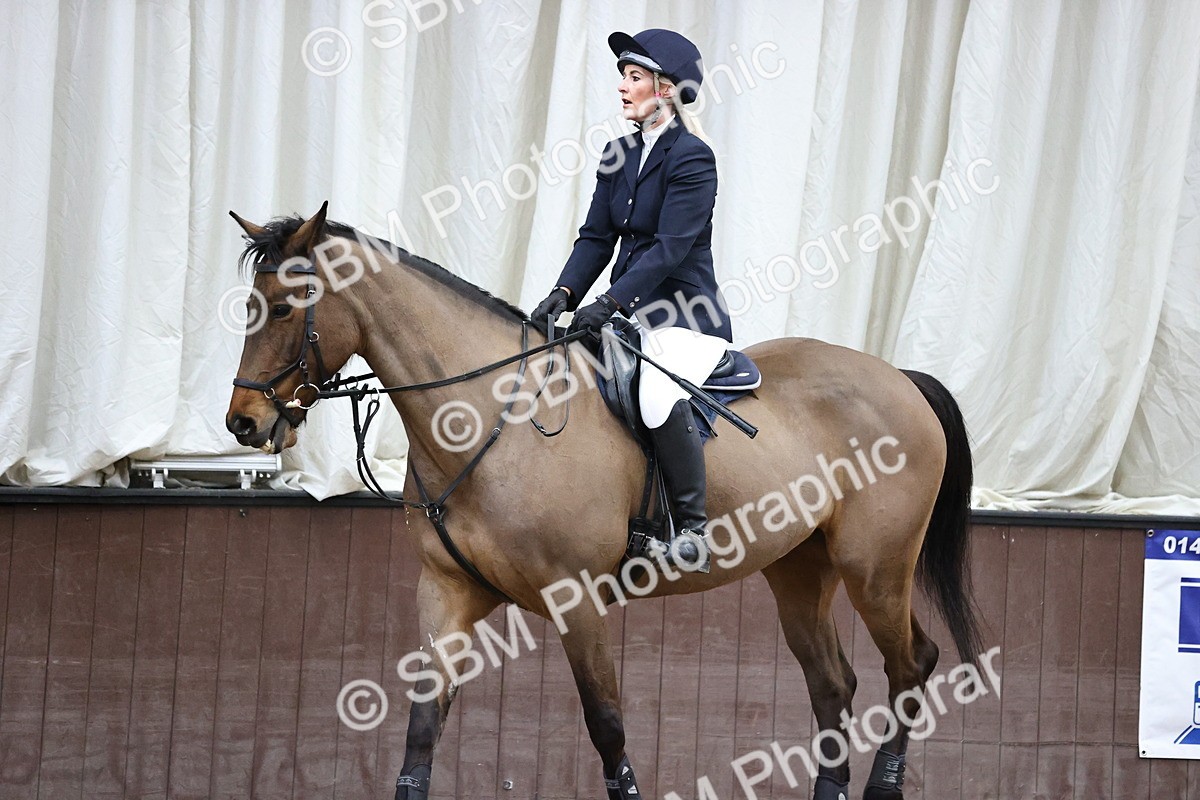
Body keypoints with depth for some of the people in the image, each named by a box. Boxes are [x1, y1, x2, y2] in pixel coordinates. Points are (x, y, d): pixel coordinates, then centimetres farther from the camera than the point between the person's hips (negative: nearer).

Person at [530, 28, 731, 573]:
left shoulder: (692, 158, -12)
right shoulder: (619, 156, 12)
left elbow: (669, 248, -19)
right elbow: (597, 236, 9)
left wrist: (609, 304, -25)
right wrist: (566, 293, -8)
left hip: (684, 314, -9)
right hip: (629, 313, 9)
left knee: (659, 399, -33)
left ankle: (692, 525, -20)